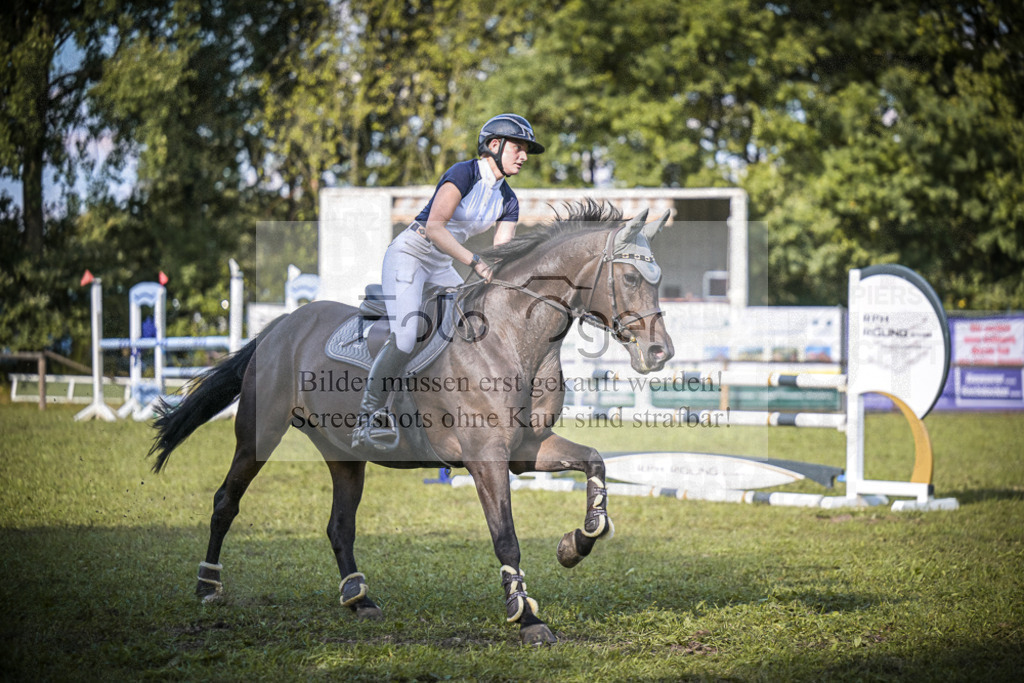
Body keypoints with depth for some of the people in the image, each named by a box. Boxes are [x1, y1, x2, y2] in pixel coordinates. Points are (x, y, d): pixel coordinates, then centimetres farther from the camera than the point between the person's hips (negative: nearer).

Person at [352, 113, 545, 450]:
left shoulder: (507, 201, 6)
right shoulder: (464, 173, -17)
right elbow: (434, 226, -27)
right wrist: (474, 261, -31)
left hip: (441, 267, 9)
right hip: (409, 254, -9)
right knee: (403, 339, -23)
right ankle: (367, 419, -15)